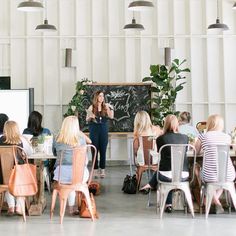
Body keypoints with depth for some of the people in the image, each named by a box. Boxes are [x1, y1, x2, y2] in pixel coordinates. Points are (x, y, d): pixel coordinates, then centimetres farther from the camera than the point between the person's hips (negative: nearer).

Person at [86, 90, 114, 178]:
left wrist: (111, 108, -11)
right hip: (94, 130, -1)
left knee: (103, 150, 2)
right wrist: (90, 117, -16)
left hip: (104, 130, 1)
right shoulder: (92, 107, 0)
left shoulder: (106, 106, 3)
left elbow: (111, 117, -1)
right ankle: (95, 169, 5)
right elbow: (87, 120, 4)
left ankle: (102, 170, 7)